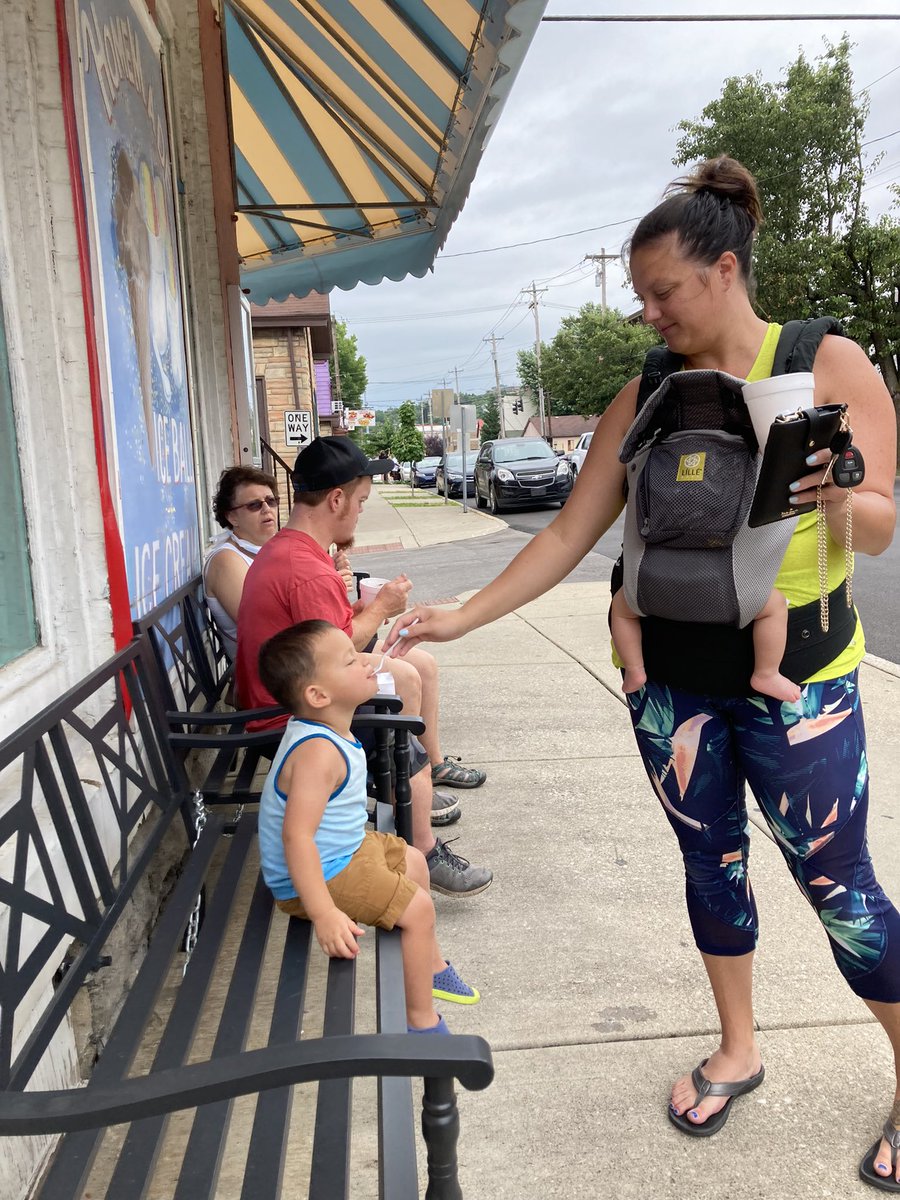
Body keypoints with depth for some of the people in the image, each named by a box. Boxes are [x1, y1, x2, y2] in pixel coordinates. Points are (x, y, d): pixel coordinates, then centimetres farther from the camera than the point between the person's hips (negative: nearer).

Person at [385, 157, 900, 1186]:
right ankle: (737, 1050, 37)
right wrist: (462, 617, -5)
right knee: (711, 860, 15)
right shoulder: (644, 398, 2)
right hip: (668, 670, 3)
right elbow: (568, 536, 2)